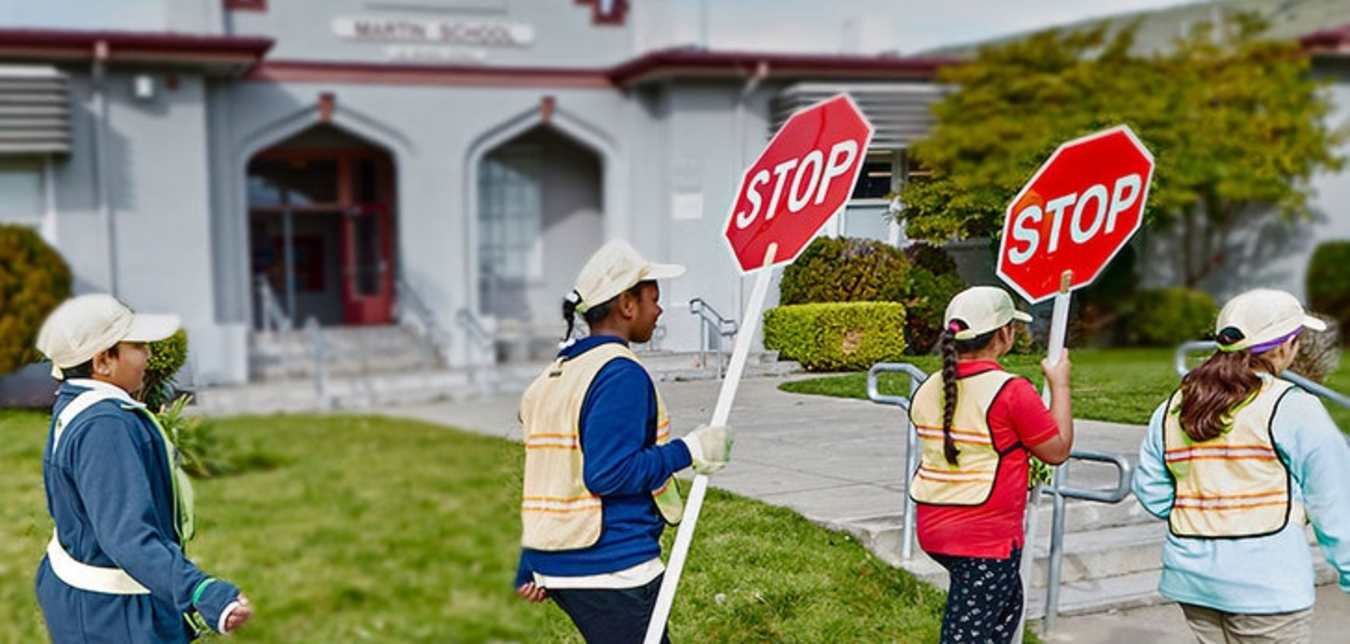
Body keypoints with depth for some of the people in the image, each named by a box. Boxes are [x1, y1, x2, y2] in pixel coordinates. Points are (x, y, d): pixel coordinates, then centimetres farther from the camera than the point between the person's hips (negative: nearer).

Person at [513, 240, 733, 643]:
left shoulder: (553, 375, 13)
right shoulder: (621, 375, -15)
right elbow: (608, 473, -23)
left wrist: (528, 571, 21)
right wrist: (689, 451, -14)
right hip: (613, 566, -9)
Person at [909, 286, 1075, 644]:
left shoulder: (928, 389, 4)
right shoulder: (1011, 391, -16)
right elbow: (1058, 450, -6)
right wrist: (1060, 385, 5)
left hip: (933, 529, 7)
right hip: (987, 537, -7)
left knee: (1007, 602, 29)